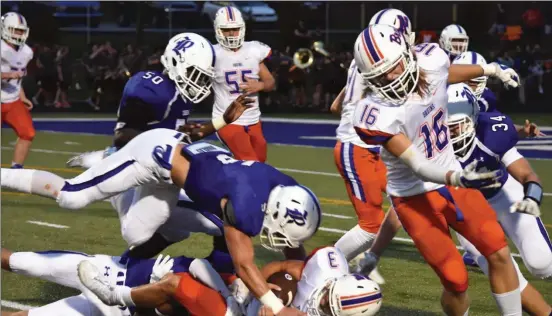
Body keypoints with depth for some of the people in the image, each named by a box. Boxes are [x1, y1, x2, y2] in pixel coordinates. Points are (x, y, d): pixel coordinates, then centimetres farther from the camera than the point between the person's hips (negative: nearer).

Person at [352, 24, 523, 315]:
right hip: (415, 196, -5)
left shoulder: (432, 62, -13)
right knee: (456, 282, -8)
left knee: (499, 254, -3)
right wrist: (456, 178, -51)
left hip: (453, 180, 5)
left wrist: (492, 70, 32)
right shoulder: (378, 113, -29)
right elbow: (417, 166, -31)